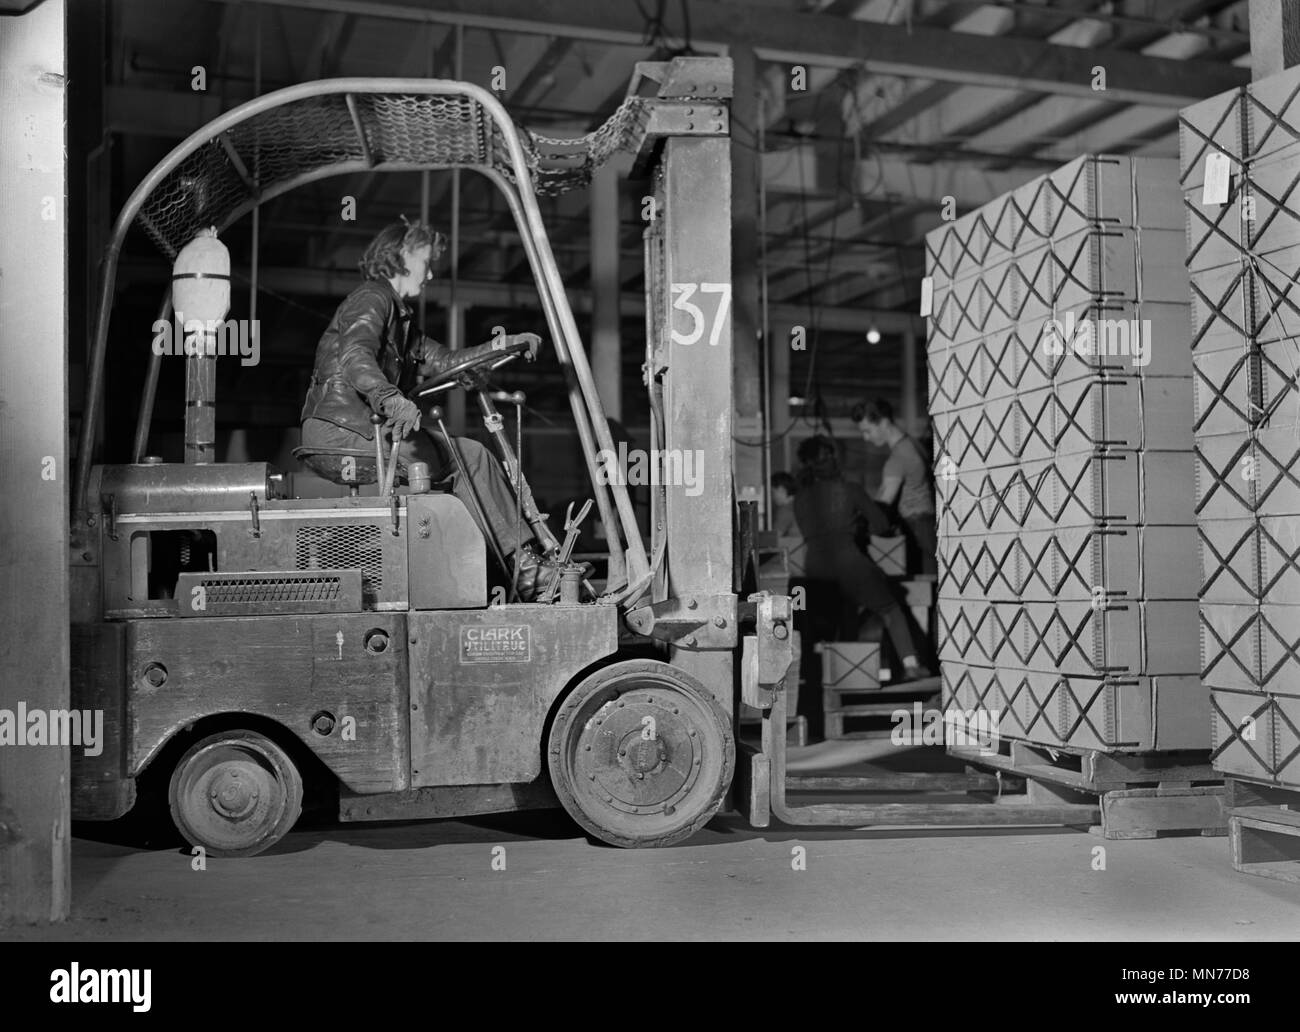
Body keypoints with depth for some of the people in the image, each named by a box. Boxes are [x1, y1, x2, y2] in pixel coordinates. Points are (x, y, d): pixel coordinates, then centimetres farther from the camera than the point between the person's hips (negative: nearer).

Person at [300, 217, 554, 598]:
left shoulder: (398, 317, 26)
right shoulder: (372, 298, -6)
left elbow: (444, 361, 25)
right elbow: (354, 356, -25)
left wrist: (502, 345, 16)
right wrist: (393, 400, -44)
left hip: (368, 425, 10)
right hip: (340, 427, -10)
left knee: (470, 458, 2)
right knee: (470, 458, -13)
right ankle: (525, 568, -10)